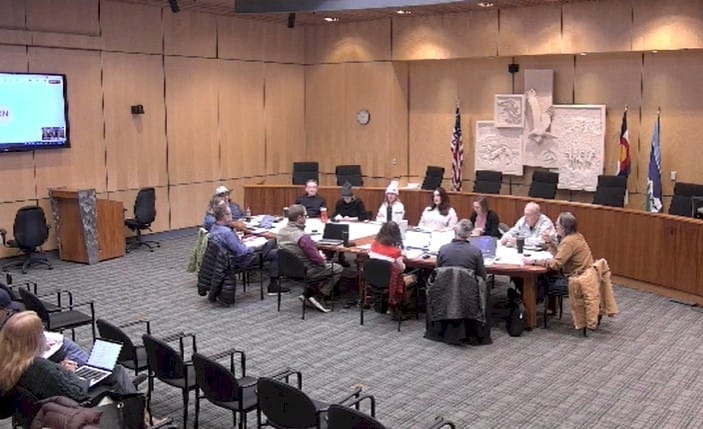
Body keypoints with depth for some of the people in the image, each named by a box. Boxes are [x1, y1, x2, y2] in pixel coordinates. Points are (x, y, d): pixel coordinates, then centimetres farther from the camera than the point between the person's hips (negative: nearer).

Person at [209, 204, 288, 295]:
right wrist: (251, 250, -8)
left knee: (271, 242, 14)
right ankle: (273, 286, 1)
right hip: (241, 261, -11)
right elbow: (241, 252, -27)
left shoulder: (214, 228, 2)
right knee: (276, 254, -9)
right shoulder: (226, 232, -29)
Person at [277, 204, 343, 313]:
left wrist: (319, 256, 7)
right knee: (338, 268, 6)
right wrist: (322, 259, 0)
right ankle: (321, 295, 7)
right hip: (305, 272, -9)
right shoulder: (303, 237, -30)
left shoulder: (282, 231, -3)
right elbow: (317, 259, -24)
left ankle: (307, 294, 19)